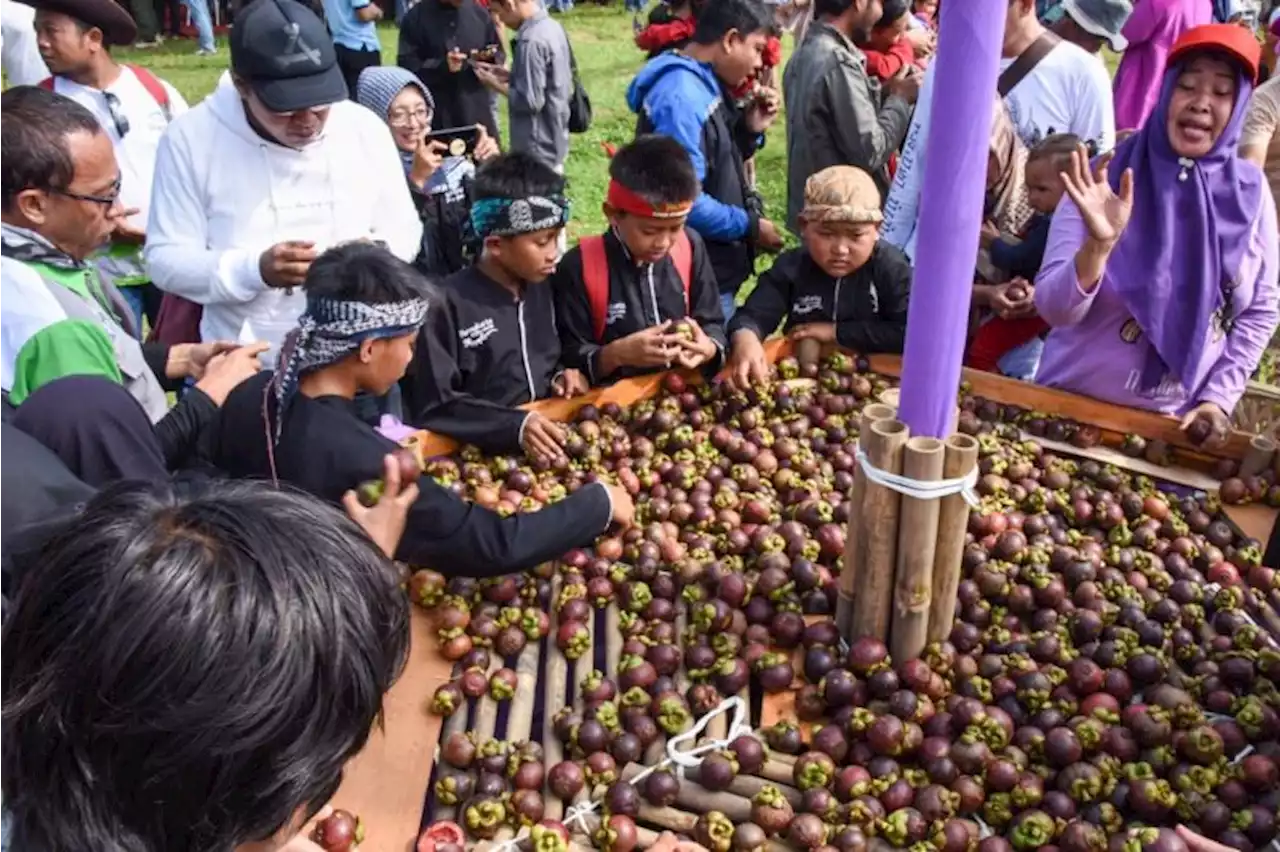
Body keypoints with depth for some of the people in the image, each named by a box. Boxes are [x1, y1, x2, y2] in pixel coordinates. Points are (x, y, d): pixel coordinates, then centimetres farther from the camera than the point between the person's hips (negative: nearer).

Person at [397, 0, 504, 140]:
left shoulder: (479, 13, 9)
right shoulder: (416, 17, -1)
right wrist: (442, 65, -22)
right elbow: (406, 65, -7)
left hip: (477, 111, 3)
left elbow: (499, 56, 15)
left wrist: (489, 57, -10)